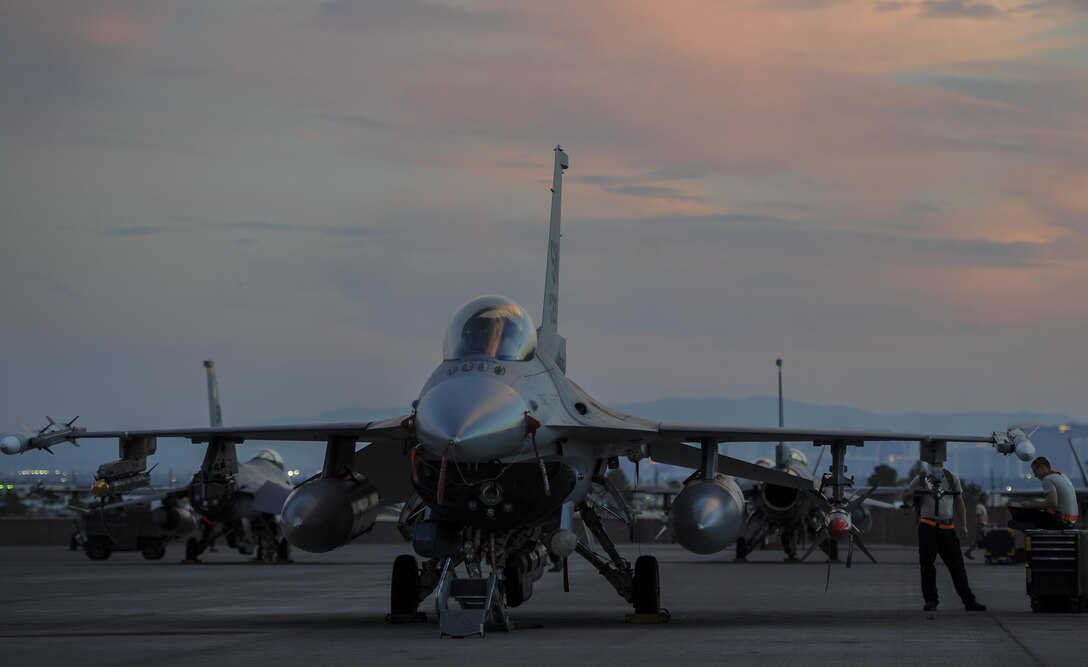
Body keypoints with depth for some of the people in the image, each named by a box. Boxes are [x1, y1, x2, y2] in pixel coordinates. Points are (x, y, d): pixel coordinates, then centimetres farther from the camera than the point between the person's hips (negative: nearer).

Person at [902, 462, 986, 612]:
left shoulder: (952, 478, 10)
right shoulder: (920, 479, 4)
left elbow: (959, 502, 14)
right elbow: (904, 497, 13)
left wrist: (963, 525, 8)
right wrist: (913, 493, -10)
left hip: (948, 528, 2)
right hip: (928, 528, -2)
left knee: (957, 566, 3)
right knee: (927, 566, -3)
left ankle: (969, 601, 8)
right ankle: (931, 601, 4)